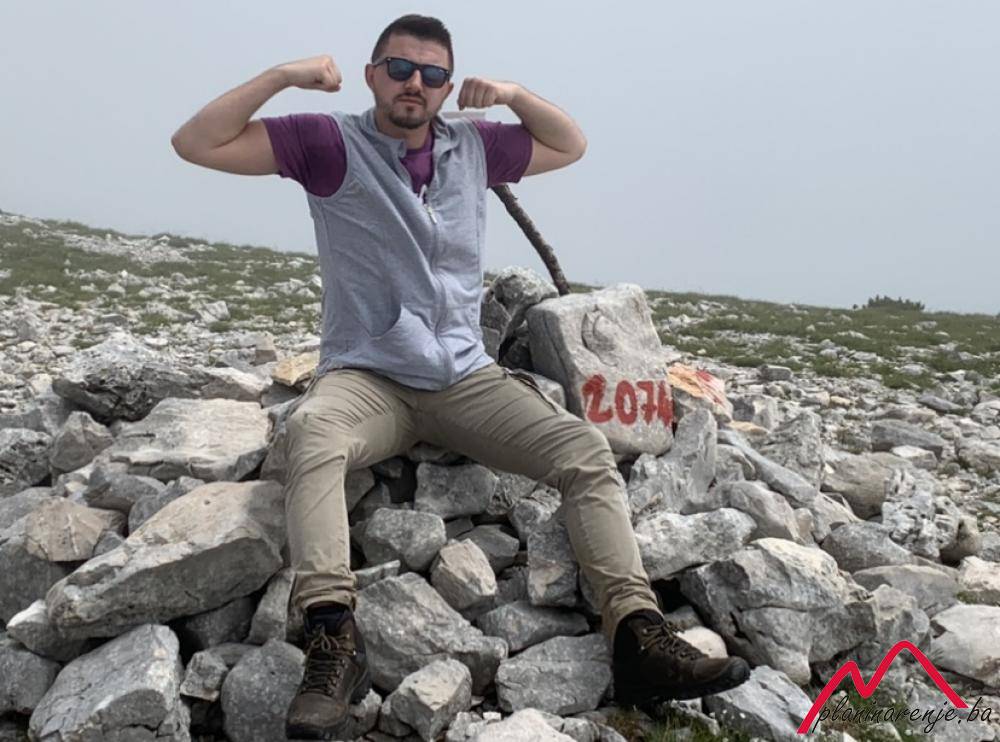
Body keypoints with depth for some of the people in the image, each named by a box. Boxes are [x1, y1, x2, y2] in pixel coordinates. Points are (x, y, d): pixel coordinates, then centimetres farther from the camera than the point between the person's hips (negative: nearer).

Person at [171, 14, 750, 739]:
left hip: (466, 378, 4)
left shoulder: (475, 146, 12)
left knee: (584, 447, -15)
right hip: (366, 377, -3)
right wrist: (284, 74, -12)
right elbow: (198, 143, -3)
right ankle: (333, 639, -40)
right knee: (312, 430, -37)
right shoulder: (331, 143, 0)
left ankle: (639, 637, -19)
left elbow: (570, 145, 24)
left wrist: (513, 94, 7)